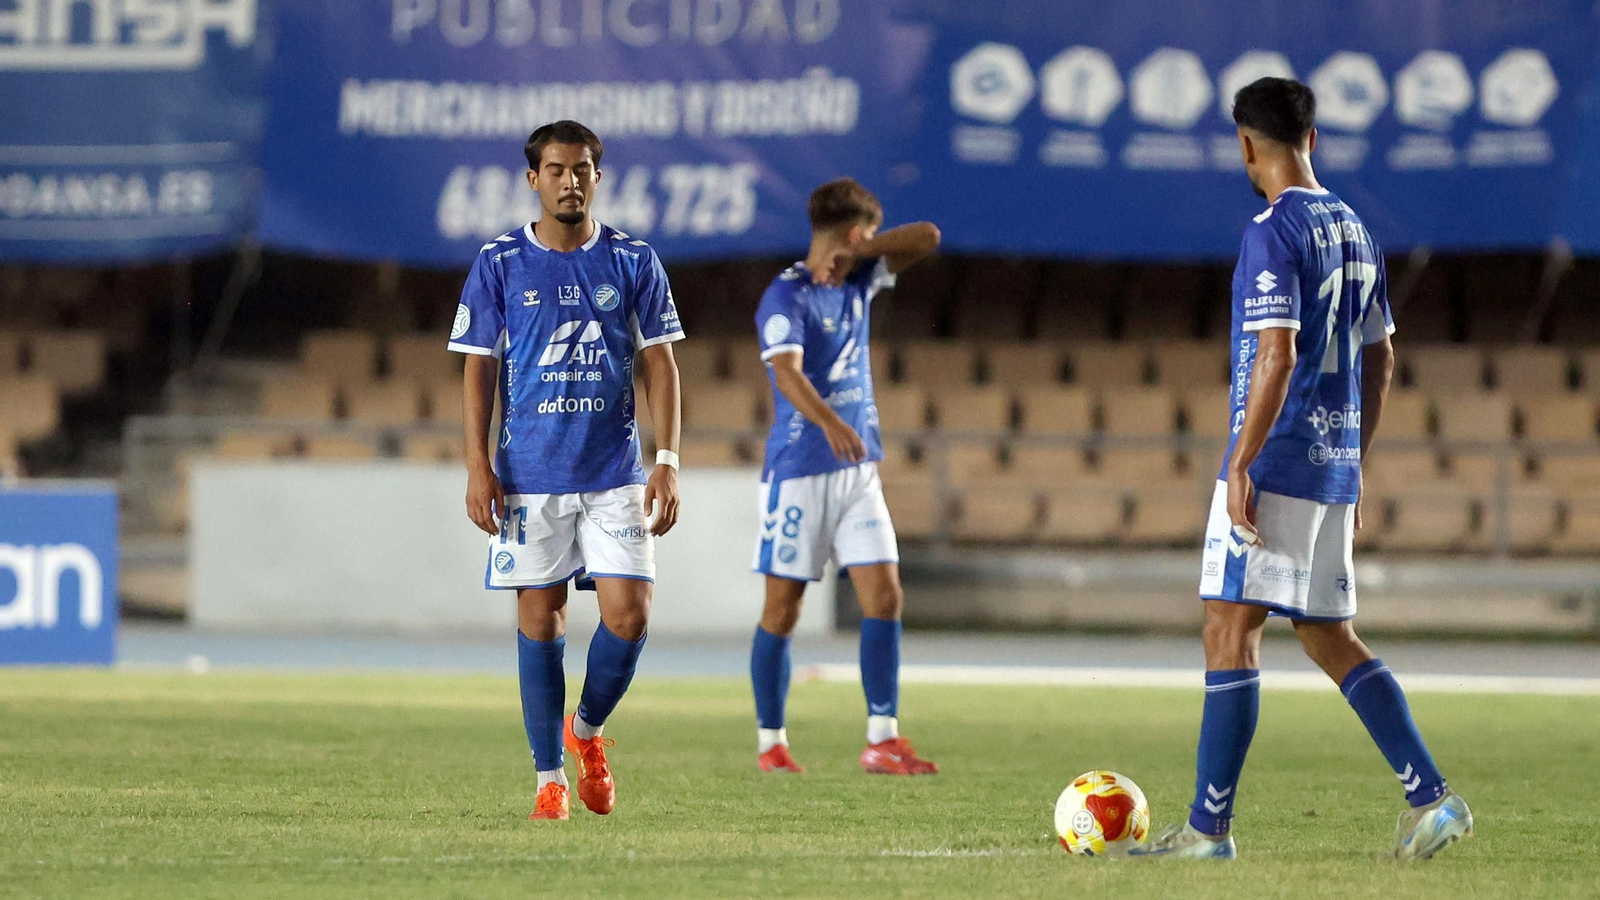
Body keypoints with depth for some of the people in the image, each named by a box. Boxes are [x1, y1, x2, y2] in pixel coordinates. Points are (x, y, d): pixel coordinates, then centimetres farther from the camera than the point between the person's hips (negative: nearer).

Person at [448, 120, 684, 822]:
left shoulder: (633, 261, 5)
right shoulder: (499, 264, 3)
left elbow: (660, 365, 6)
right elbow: (478, 370, 4)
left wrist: (668, 462, -2)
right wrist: (478, 466, -5)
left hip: (616, 473, 1)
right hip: (529, 474, -1)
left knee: (628, 614, -8)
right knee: (539, 616, 0)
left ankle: (588, 729, 19)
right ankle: (549, 777, 8)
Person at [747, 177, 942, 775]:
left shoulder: (859, 282, 10)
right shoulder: (786, 297, -13)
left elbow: (926, 237, 12)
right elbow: (786, 372, -29)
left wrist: (859, 251, -3)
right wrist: (830, 423, -47)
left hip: (858, 468, 6)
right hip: (798, 471, -6)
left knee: (885, 596, -5)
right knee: (782, 608, 1)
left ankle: (882, 739, -5)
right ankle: (770, 742, 11)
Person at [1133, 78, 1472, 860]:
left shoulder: (1274, 232, -12)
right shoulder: (1353, 231, 14)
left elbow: (1276, 356, -20)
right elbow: (1379, 362, 19)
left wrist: (1241, 466, -19)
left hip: (1275, 467, -8)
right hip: (1334, 468, 8)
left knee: (1230, 628, -4)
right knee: (1328, 636, 13)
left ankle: (1209, 826, -4)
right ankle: (1431, 799, 4)